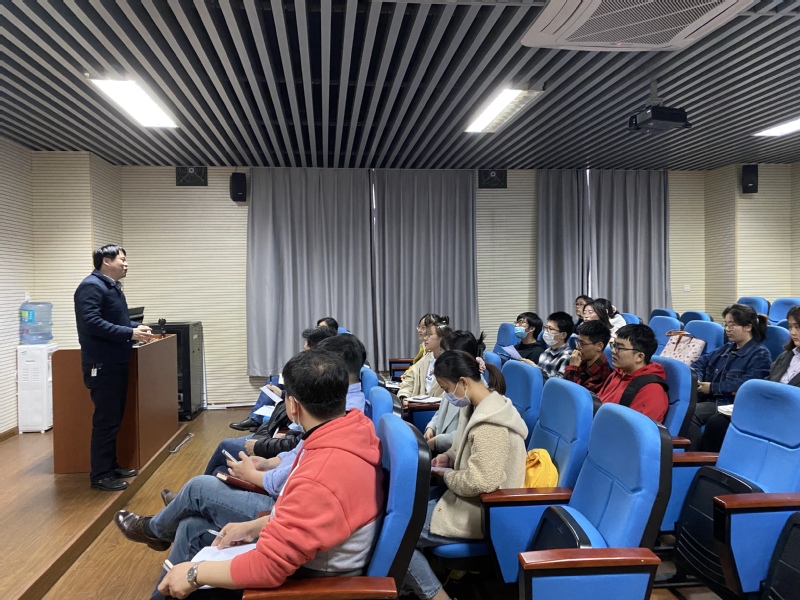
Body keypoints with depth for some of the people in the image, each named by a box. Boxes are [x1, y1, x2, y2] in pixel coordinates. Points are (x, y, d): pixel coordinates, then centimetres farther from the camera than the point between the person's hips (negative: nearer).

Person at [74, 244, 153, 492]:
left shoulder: (113, 287, 17)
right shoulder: (91, 286, -15)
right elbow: (92, 323, -26)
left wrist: (137, 327, 7)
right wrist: (130, 334, -26)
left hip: (116, 363, 10)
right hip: (102, 365, -10)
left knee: (114, 418, 15)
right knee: (105, 420, -5)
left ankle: (111, 466, 25)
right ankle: (100, 475, 3)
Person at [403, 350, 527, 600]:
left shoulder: (490, 424, -28)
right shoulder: (480, 407, 3)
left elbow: (480, 482, -31)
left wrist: (447, 476, -14)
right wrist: (449, 457, 2)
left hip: (481, 511, -10)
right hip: (470, 499, 10)